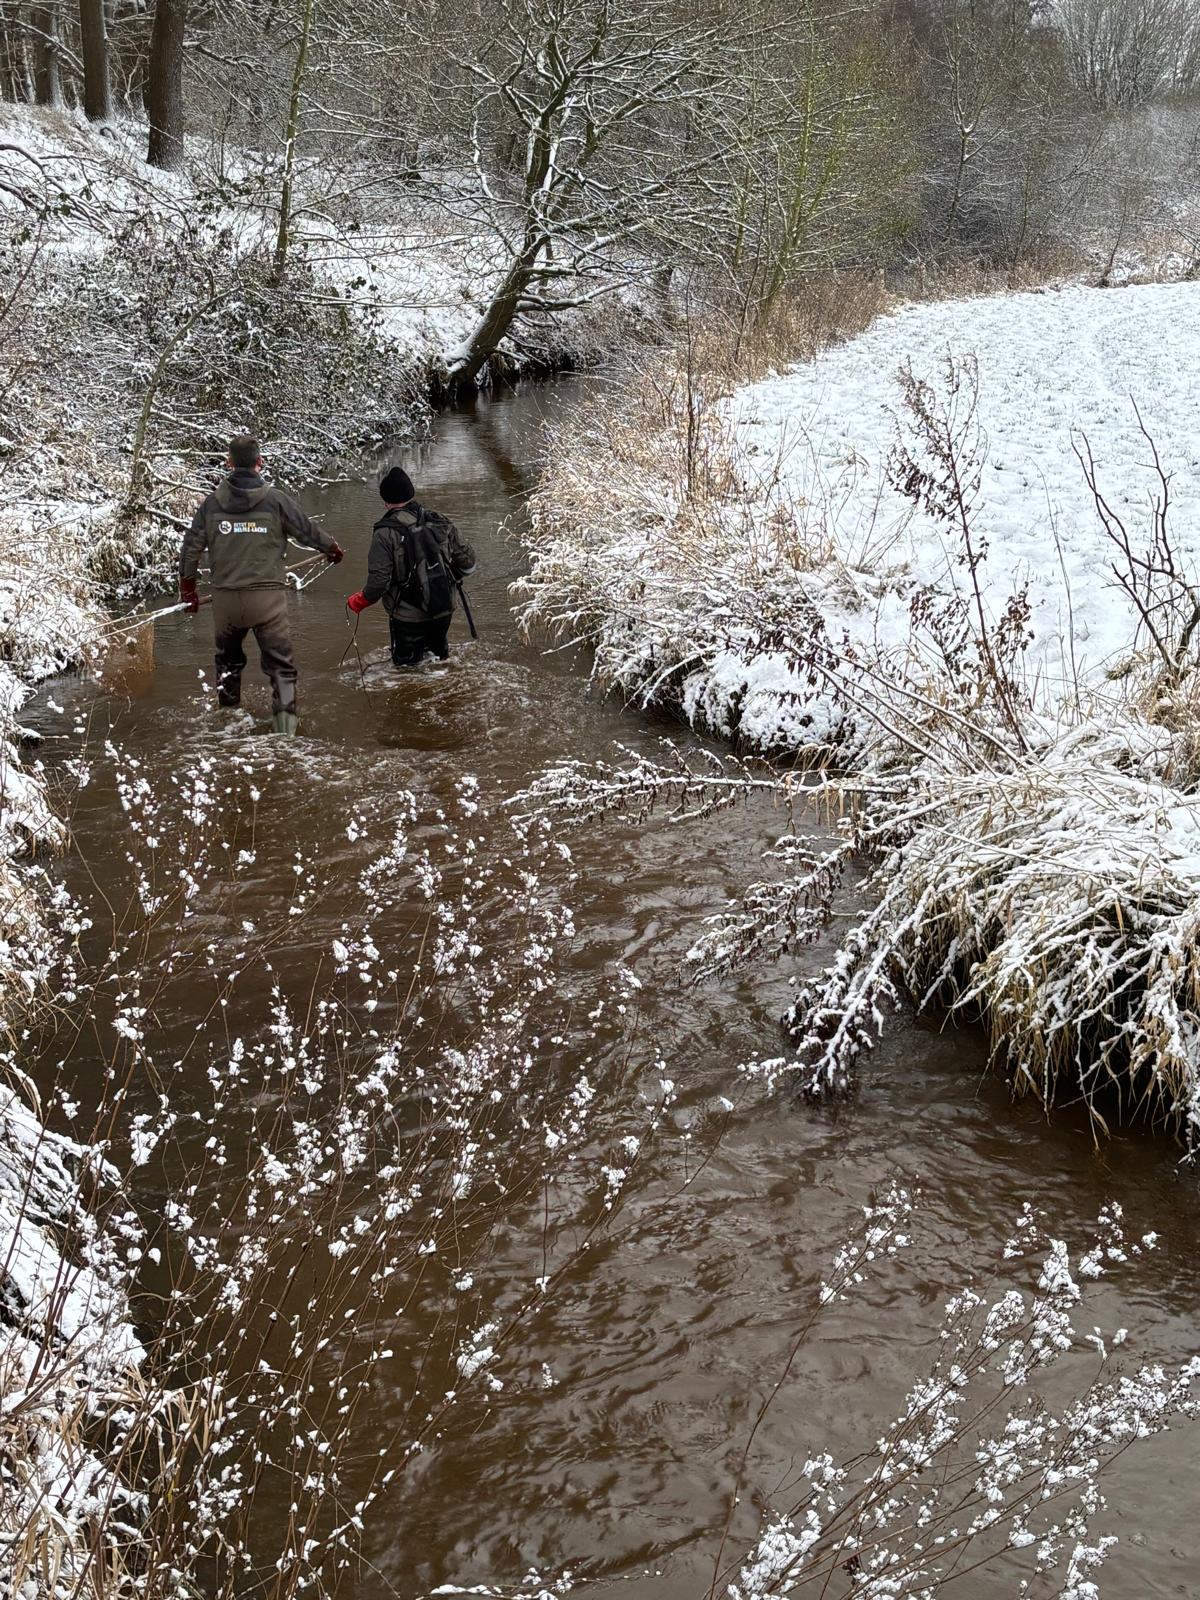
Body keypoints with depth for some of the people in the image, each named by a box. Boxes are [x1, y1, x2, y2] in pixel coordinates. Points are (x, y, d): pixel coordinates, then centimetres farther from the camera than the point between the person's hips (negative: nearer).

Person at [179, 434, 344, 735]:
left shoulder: (211, 502, 1)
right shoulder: (275, 500, -6)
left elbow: (191, 547, 6)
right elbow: (307, 530, 6)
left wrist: (187, 589, 19)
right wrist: (332, 549, 27)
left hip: (225, 599, 3)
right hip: (268, 597, -3)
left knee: (228, 659, 25)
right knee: (281, 665, 3)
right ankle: (285, 727, -9)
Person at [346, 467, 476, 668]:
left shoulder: (385, 533, -18)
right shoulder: (440, 522, -3)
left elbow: (378, 581, -20)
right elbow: (468, 562, 3)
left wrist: (359, 601, 0)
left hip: (408, 616, -4)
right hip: (444, 610, 4)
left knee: (407, 664, 15)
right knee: (439, 656, 26)